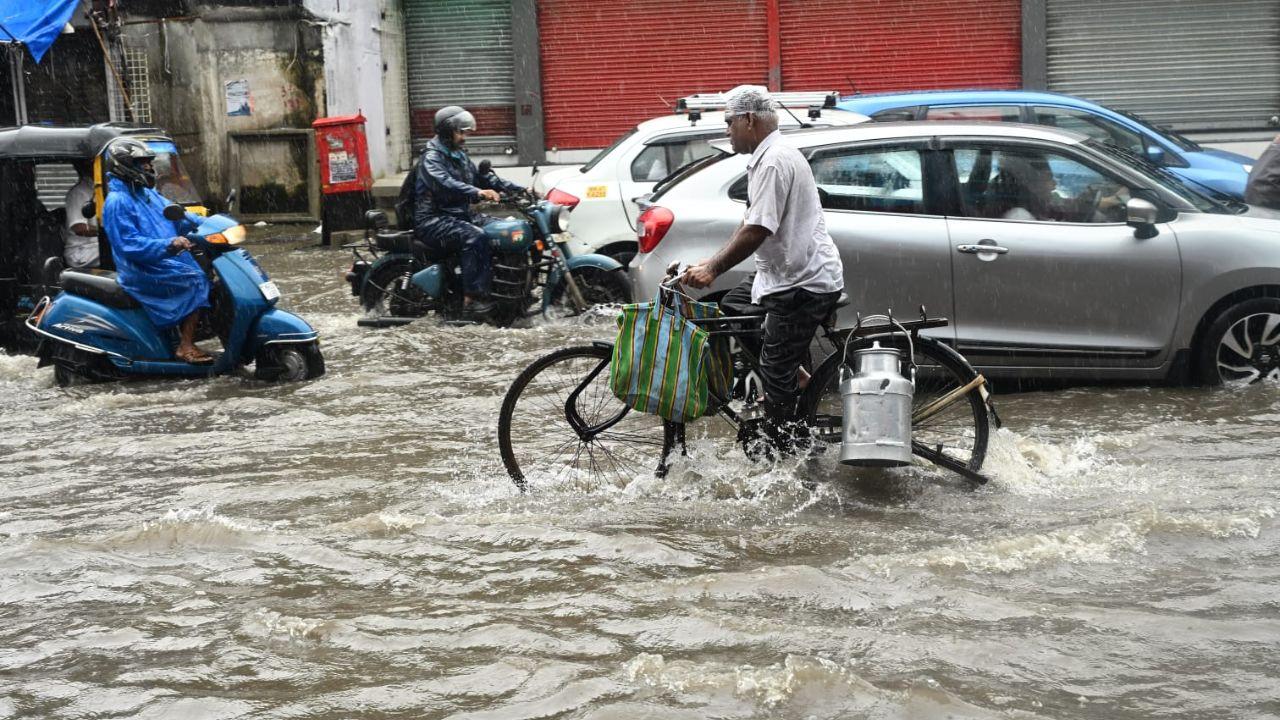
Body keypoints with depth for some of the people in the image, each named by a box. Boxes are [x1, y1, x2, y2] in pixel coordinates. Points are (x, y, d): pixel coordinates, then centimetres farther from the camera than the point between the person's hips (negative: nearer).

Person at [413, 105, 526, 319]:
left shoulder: (460, 156, 17)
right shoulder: (432, 158, -12)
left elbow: (482, 177, 18)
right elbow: (445, 183, -31)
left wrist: (519, 189, 5)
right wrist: (478, 192, -48)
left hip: (460, 214, 9)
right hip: (434, 220, -9)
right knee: (475, 237, -33)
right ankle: (471, 298, -33)